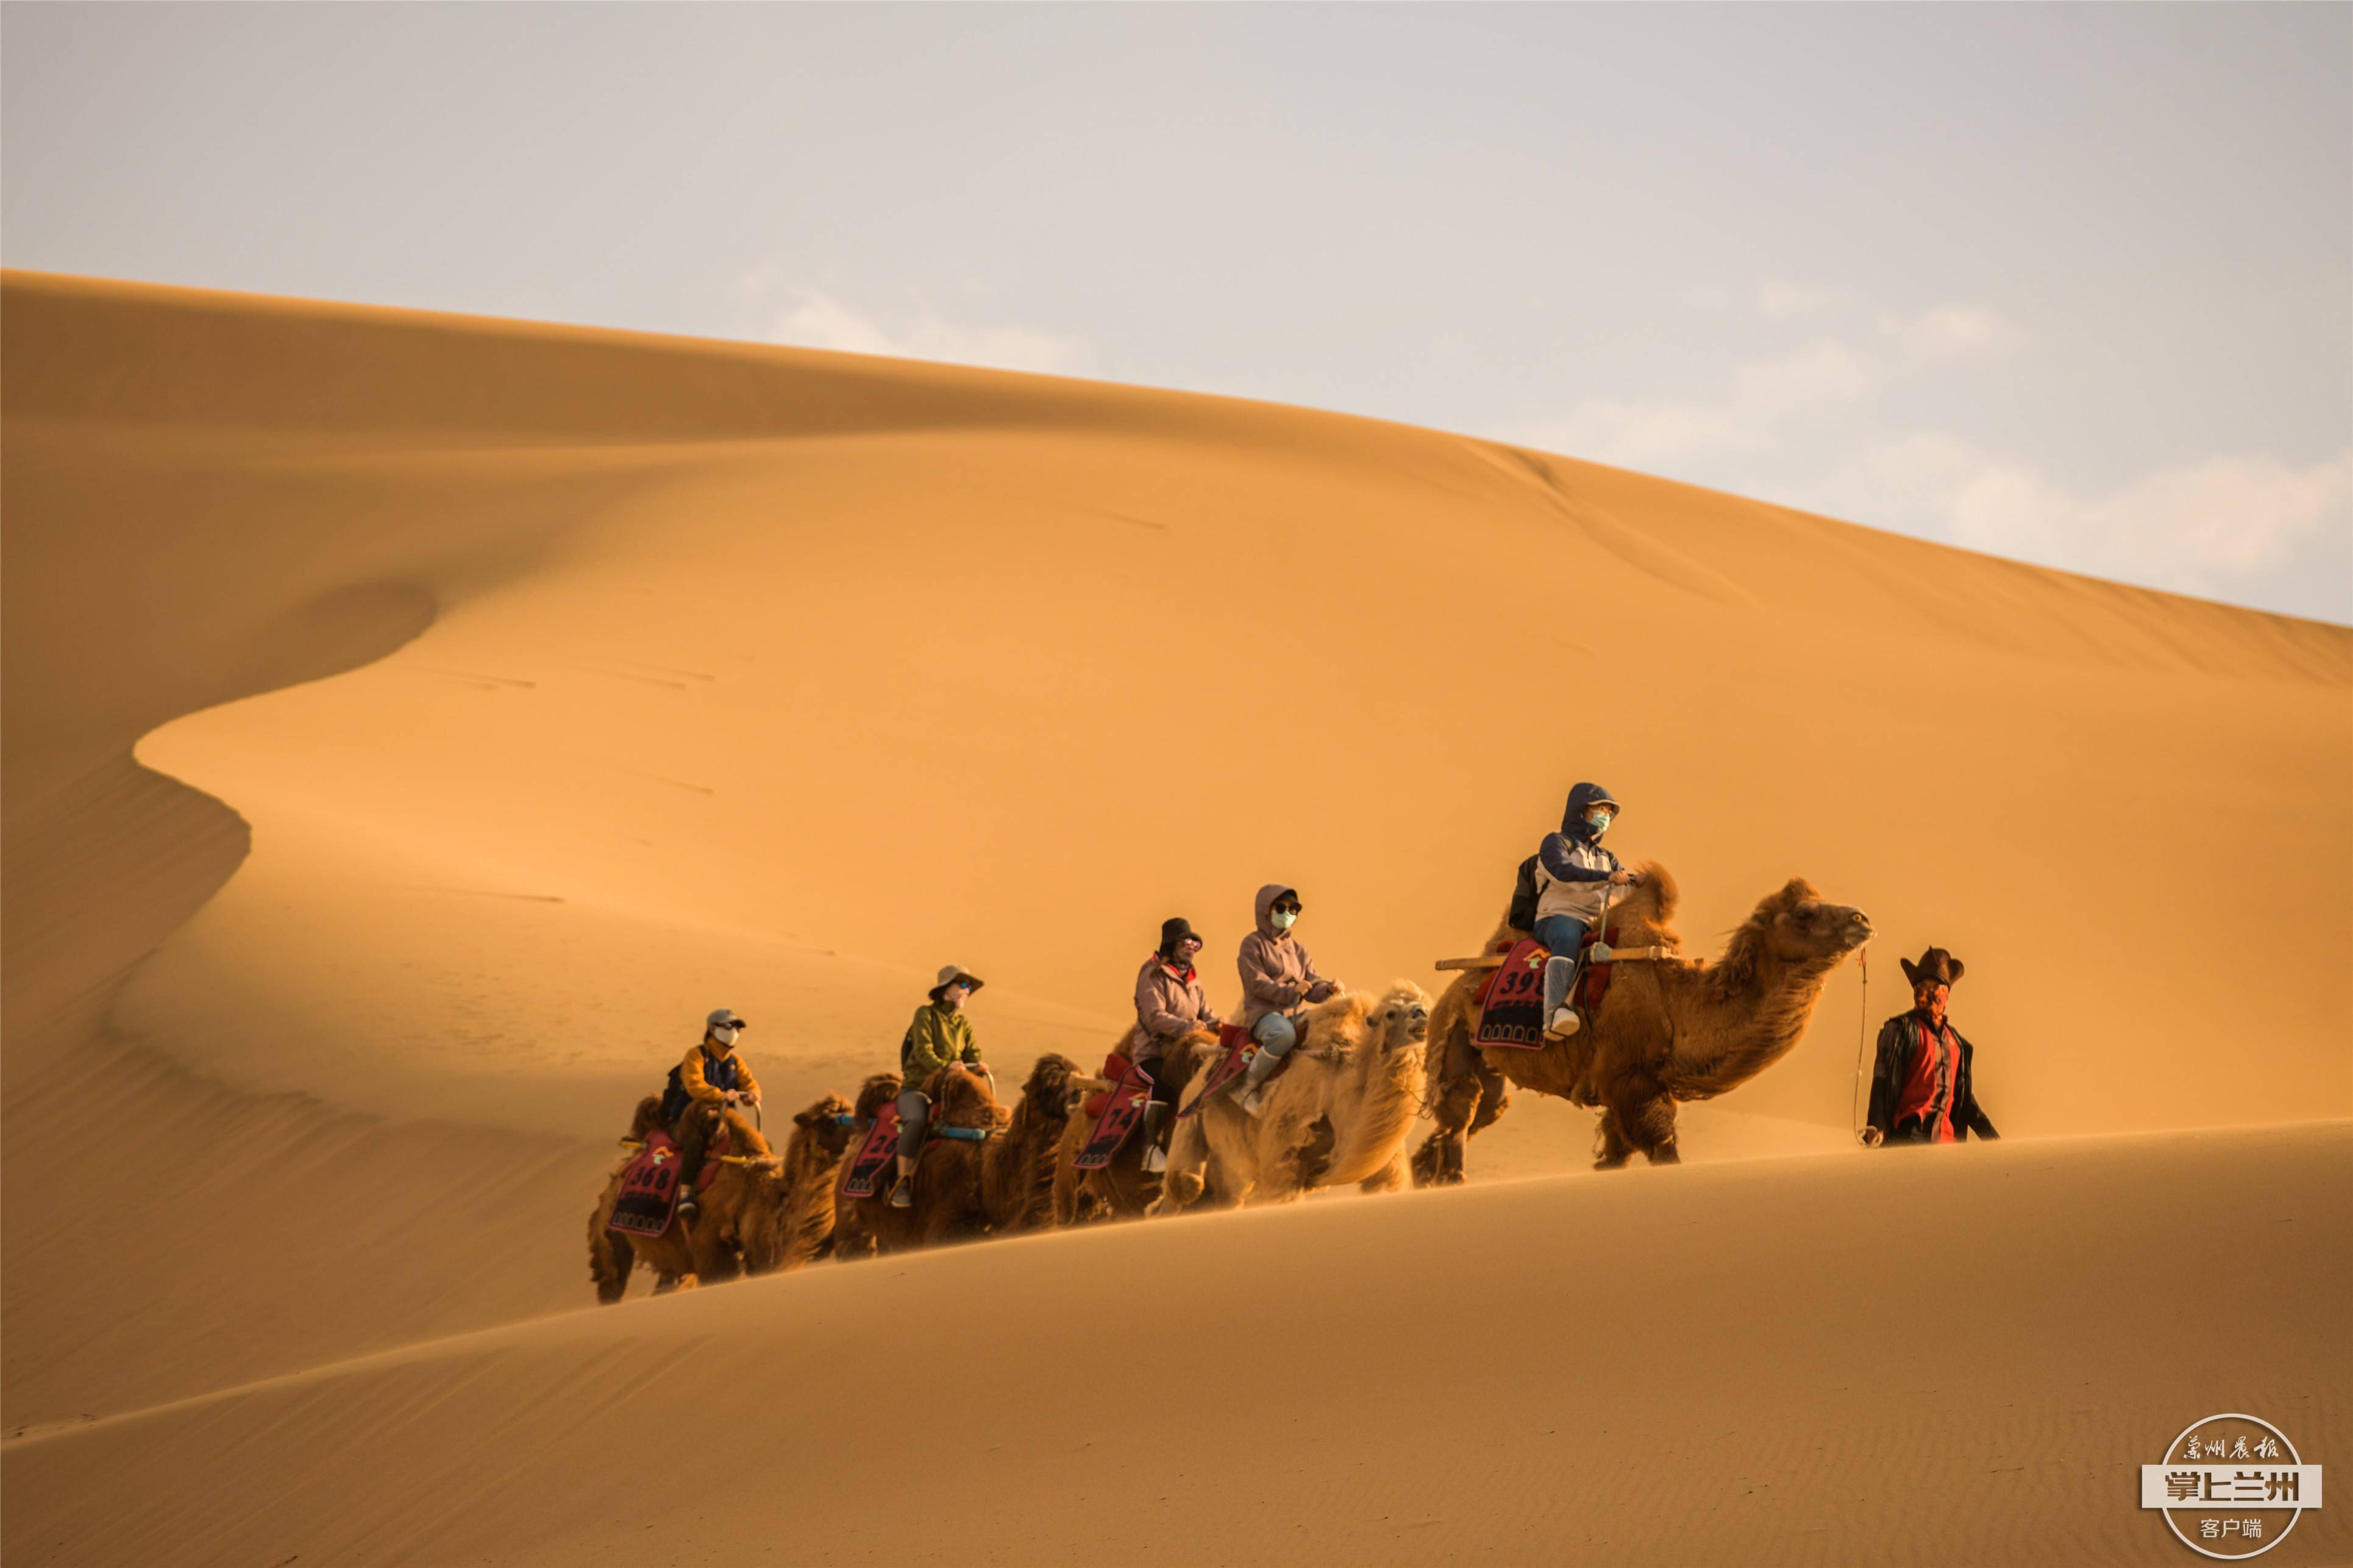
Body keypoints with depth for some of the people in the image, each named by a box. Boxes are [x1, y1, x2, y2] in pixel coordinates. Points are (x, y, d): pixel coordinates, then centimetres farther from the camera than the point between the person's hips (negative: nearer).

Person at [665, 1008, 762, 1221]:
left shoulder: (735, 1062, 15)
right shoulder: (696, 1056, -6)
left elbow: (750, 1083, 2)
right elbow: (694, 1085, -23)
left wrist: (752, 1094, -24)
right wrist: (721, 1095, -37)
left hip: (720, 1121, 6)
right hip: (684, 1123, -6)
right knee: (694, 1141, -38)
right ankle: (685, 1191, -36)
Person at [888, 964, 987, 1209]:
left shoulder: (964, 1022, 16)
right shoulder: (926, 1014, -3)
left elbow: (973, 1053, 8)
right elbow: (924, 1052, -14)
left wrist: (977, 1066, -16)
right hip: (916, 1087, -6)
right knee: (916, 1121, -37)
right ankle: (902, 1182, -29)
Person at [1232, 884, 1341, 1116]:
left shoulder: (1297, 949, 22)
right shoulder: (1253, 944, 1)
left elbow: (1313, 985, 14)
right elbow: (1257, 984, -11)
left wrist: (1329, 989, -9)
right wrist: (1291, 991, -23)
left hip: (1295, 1013, 7)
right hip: (1263, 1012, -7)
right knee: (1284, 1034, -42)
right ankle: (1248, 1087, -26)